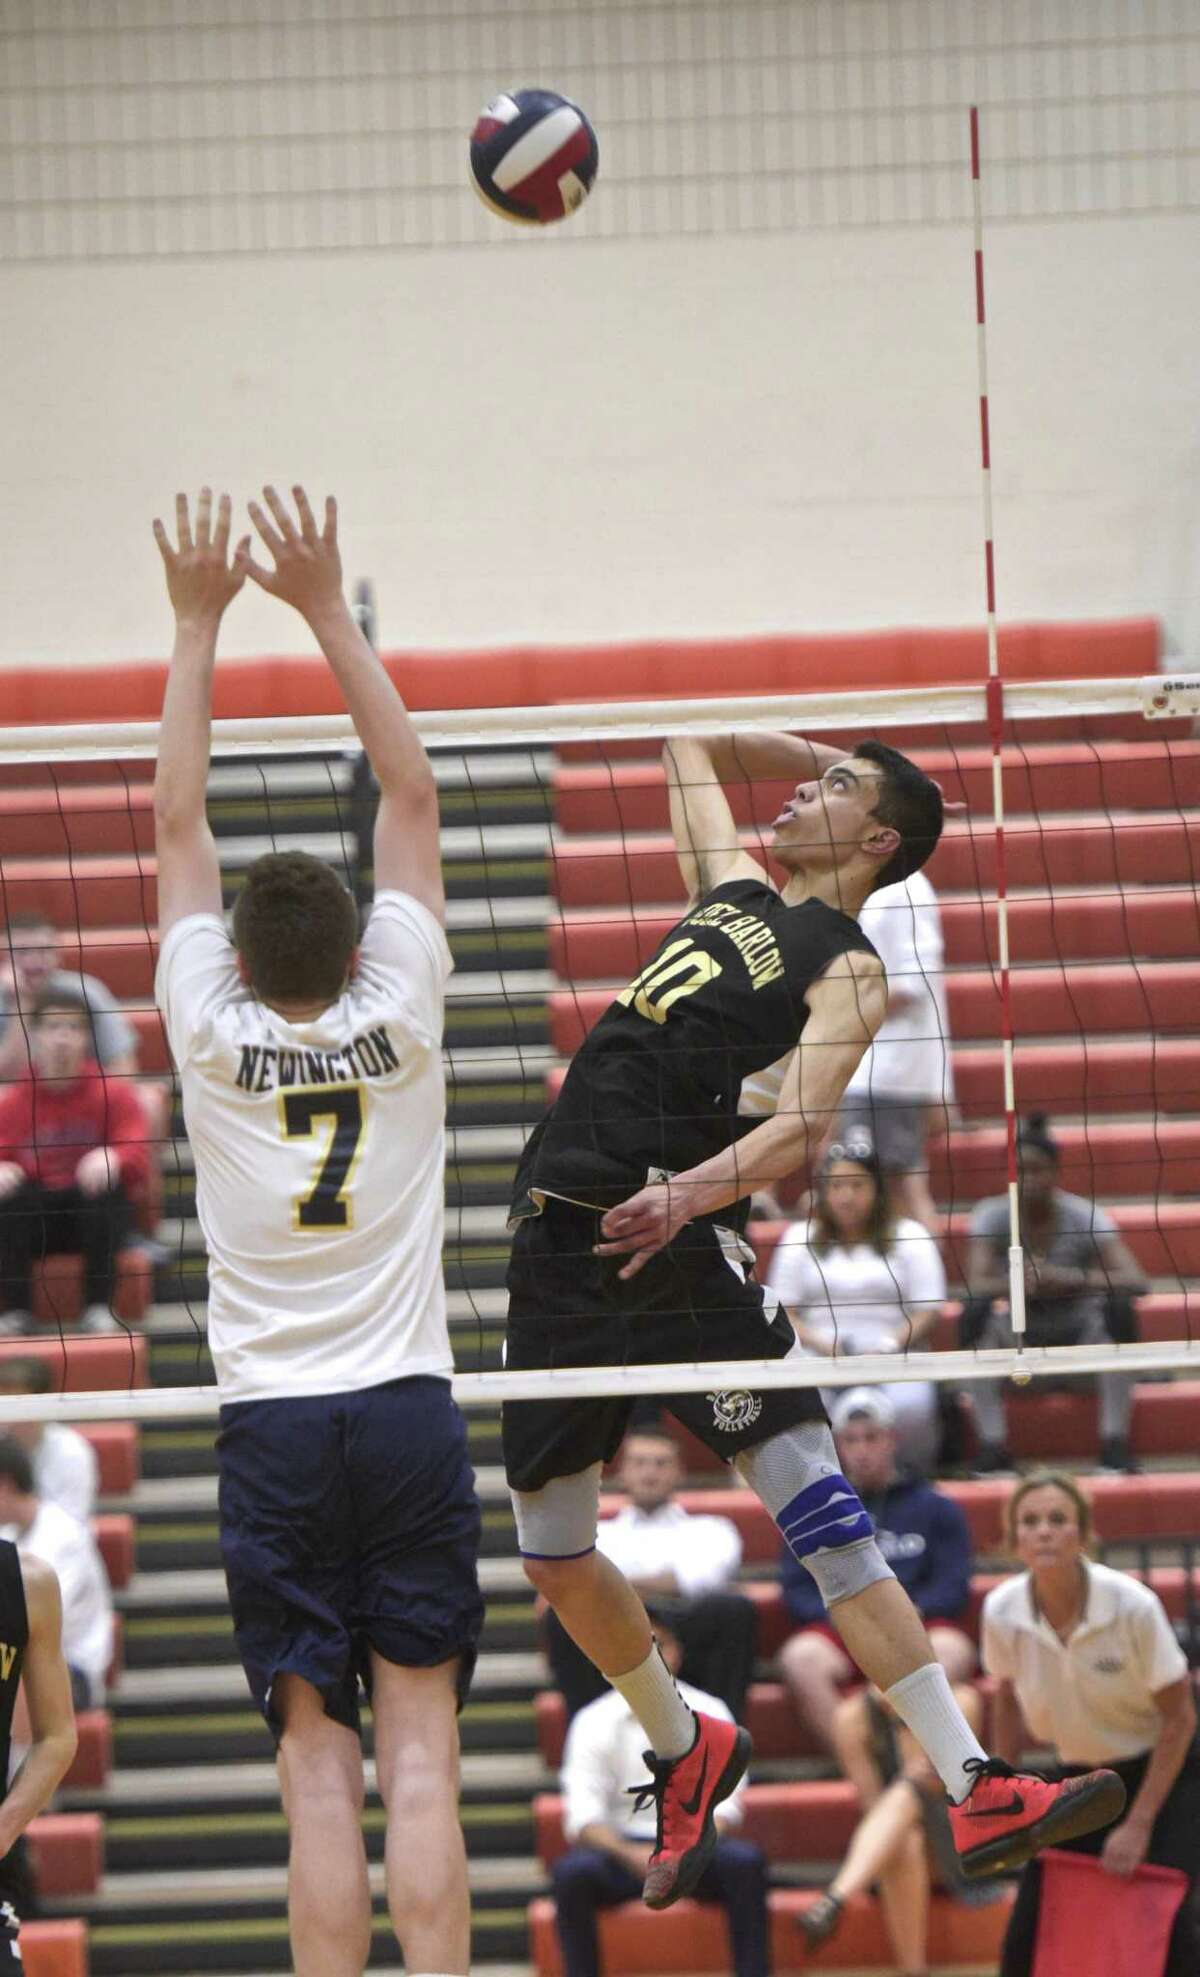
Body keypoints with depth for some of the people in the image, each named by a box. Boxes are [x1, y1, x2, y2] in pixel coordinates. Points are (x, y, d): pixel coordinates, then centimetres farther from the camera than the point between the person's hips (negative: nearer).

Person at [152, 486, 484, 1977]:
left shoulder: (213, 1037, -1)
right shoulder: (395, 1022, 0)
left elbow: (178, 818, 7)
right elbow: (409, 792, 5)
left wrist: (199, 625, 12)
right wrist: (328, 610, 7)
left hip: (271, 1423, 0)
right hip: (407, 1409, 1)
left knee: (317, 1760, -3)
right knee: (420, 1754, -3)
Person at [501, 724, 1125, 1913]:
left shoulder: (846, 971, 1)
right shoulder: (735, 893, 21)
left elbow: (803, 1123, -17)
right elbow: (689, 748, 38)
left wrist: (690, 1191, -33)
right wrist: (844, 761, 33)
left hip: (679, 1242, -7)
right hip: (561, 1239, 7)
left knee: (826, 1521, -14)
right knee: (551, 1556, 6)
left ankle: (976, 1794, -17)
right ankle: (687, 1757, 30)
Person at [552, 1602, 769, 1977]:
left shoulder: (708, 1714, 8)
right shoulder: (595, 1721, 5)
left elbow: (724, 1805, 0)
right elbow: (582, 1818, -5)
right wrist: (631, 1855, -24)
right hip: (622, 1850, -1)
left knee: (745, 1861, -31)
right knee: (572, 1871, -33)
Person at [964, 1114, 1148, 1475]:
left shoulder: (1084, 1217, -13)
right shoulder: (991, 1216, -9)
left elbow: (1134, 1282, -25)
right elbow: (976, 1286, -23)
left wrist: (1068, 1279, -39)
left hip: (1079, 1341, -1)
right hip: (1021, 1343, 1)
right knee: (978, 1313, -28)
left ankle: (1115, 1443, -23)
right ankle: (992, 1445, -23)